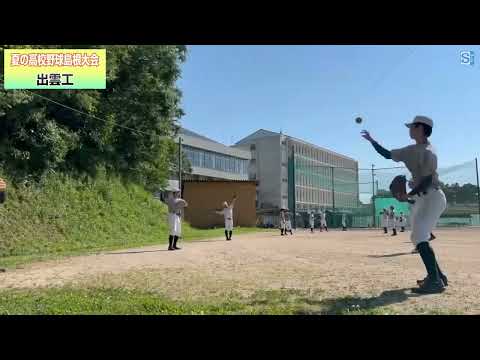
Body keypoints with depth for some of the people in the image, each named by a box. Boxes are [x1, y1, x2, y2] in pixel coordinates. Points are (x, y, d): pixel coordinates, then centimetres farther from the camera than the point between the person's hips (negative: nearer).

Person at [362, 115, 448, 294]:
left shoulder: (428, 152, -16)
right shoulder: (412, 150, 12)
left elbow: (428, 181, -22)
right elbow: (388, 154, 19)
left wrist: (408, 195, -20)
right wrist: (372, 141, 16)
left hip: (432, 198, -10)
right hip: (421, 199, 10)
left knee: (419, 237, -19)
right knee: (418, 237, 13)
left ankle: (435, 281, -19)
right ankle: (437, 276, 23)